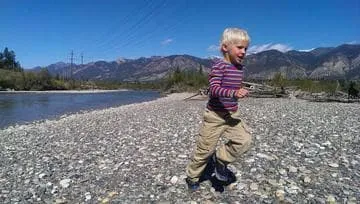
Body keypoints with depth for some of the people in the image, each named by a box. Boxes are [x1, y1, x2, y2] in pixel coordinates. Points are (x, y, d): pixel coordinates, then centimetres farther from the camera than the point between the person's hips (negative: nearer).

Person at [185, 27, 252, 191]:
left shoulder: (240, 67, 7)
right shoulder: (219, 65, -16)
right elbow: (214, 89, -28)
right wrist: (234, 93, -40)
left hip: (233, 114, 7)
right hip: (215, 115, -6)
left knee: (244, 140, -12)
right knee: (205, 148, 4)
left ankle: (220, 160, 12)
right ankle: (192, 176, 28)